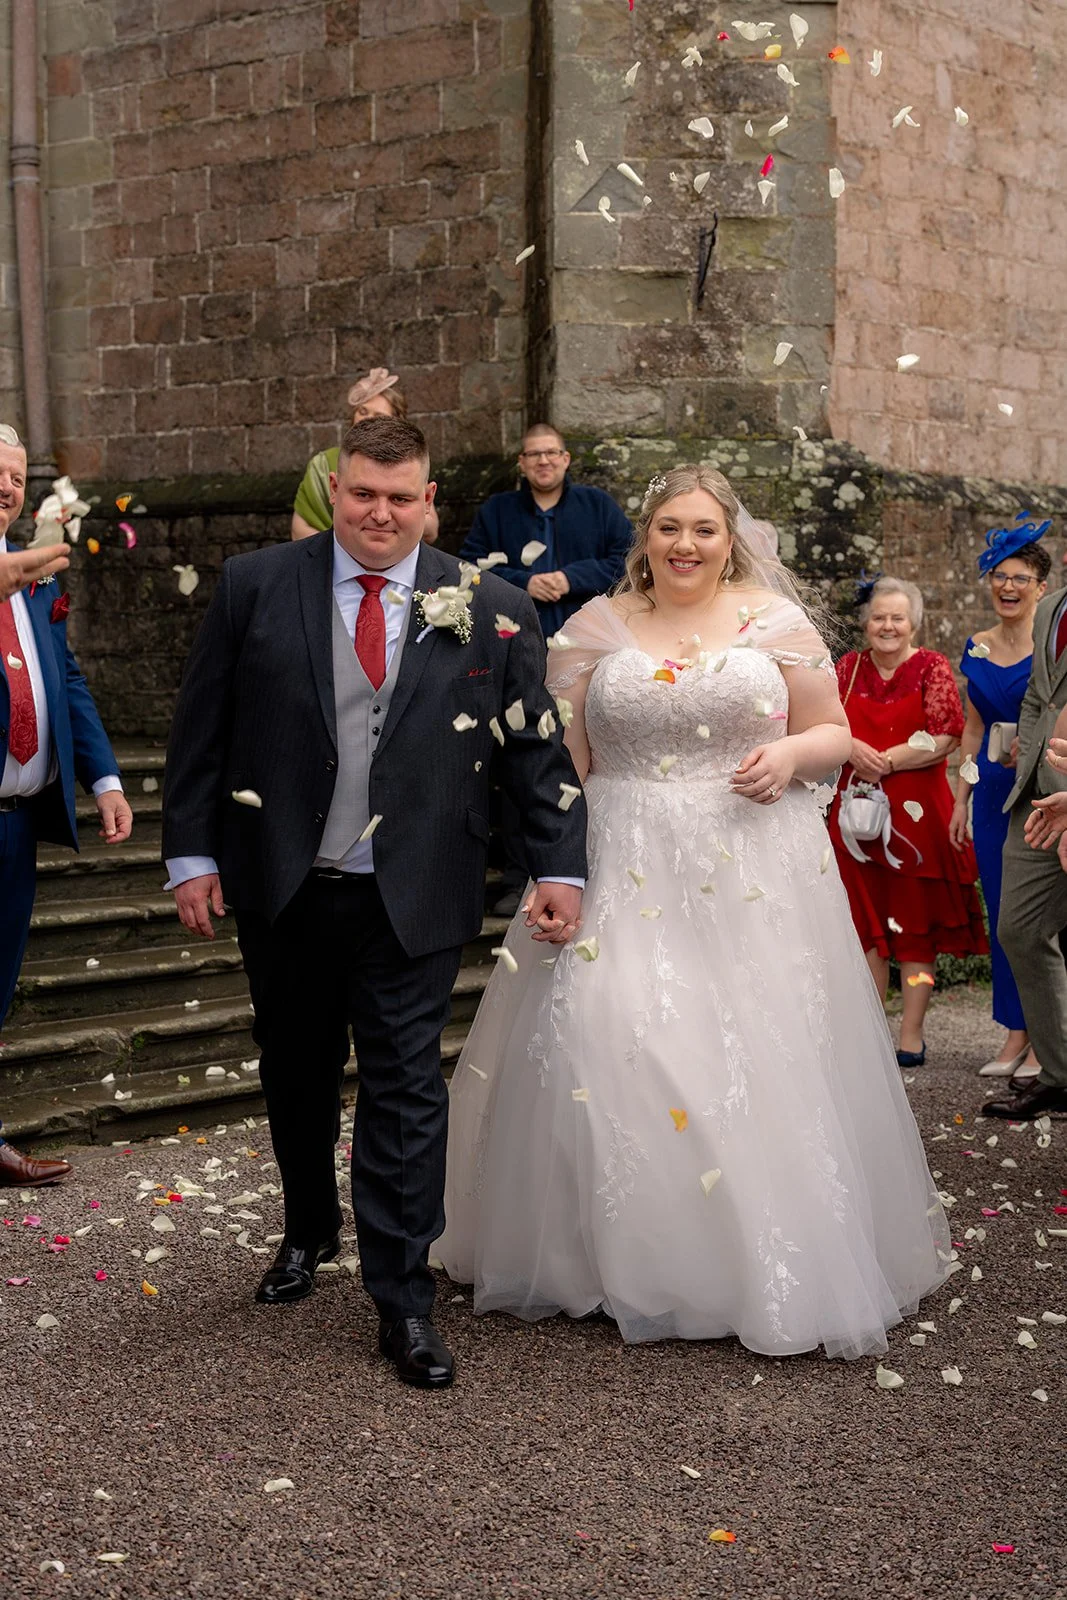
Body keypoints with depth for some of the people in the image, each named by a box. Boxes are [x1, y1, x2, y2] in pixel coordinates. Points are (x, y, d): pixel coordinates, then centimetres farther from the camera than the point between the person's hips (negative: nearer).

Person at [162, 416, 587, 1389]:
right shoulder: (254, 588, -1)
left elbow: (536, 748, 3)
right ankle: (308, 1233, 43)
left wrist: (560, 867, -2)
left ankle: (404, 1304, 11)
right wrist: (192, 852, -1)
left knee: (407, 1091, 0)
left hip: (412, 899, -1)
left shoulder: (488, 610, -1)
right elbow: (201, 730, 2)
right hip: (281, 890, 2)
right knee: (296, 1079, 18)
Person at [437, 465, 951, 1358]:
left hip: (752, 875, -1)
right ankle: (621, 1260, 13)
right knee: (607, 1055, -3)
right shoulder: (597, 628, 8)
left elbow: (834, 732, 10)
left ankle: (773, 1269, 14)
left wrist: (792, 755, -12)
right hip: (623, 876, 1)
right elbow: (561, 758, 10)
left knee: (759, 1064, 0)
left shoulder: (775, 621, 6)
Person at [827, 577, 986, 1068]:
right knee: (866, 921, 6)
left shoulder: (932, 668, -1)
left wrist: (884, 762, -13)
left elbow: (943, 740, -10)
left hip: (916, 809, -3)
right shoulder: (849, 667, 9)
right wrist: (852, 749, -13)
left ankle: (911, 1034, 4)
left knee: (916, 922, 0)